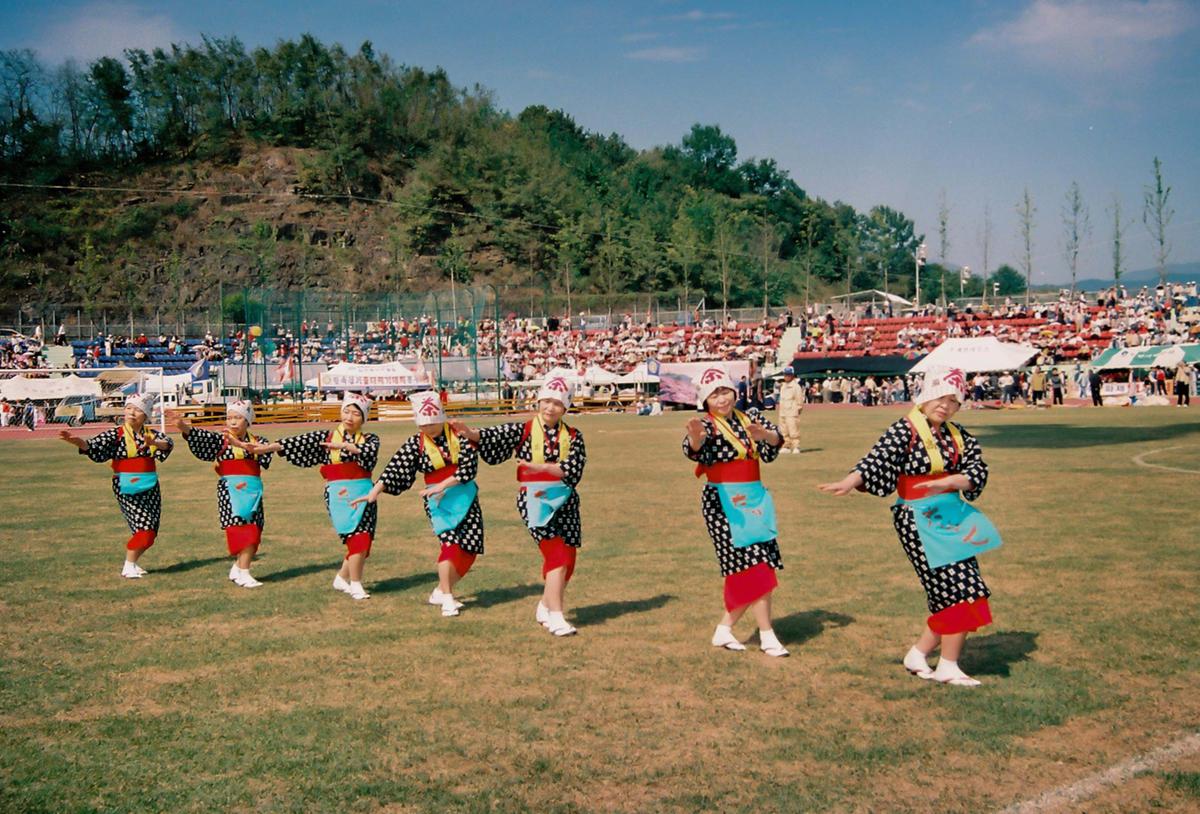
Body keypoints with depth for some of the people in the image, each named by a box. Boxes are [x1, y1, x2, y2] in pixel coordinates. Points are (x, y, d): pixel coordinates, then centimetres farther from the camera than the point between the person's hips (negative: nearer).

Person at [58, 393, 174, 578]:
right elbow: (93, 445, -18)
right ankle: (128, 567, 2)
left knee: (150, 532, 7)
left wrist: (154, 443, -38)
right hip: (126, 489, -4)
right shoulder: (116, 435, -4)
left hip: (150, 488, 4)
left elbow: (168, 443, -15)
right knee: (143, 527, -13)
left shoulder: (152, 434, 4)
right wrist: (77, 441, -39)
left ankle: (132, 563, 28)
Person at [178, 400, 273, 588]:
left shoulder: (257, 441, 10)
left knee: (254, 533, 6)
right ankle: (243, 574, -10)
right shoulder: (221, 440, 4)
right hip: (229, 490, -3)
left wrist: (240, 443, -23)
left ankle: (238, 567, 25)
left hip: (252, 490, 4)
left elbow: (266, 450, -10)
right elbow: (202, 438, -14)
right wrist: (187, 429, -34)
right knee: (241, 530, -13)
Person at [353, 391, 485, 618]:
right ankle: (447, 599, -13)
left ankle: (440, 592, 18)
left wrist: (443, 485, -19)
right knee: (450, 542, -19)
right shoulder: (416, 444, -2)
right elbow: (395, 469, -9)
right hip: (437, 500, -2)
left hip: (466, 496, 2)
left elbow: (469, 467, -13)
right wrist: (375, 490, -21)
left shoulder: (459, 435, -5)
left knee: (470, 549, 1)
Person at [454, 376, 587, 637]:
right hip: (533, 500, -4)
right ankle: (555, 617, -12)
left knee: (568, 560, 8)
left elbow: (573, 468, -11)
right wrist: (470, 433, -32)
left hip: (565, 502, 4)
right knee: (557, 556, -15)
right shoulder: (523, 430, 2)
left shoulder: (573, 436, 5)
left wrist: (541, 466, -22)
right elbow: (493, 437, -13)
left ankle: (545, 608, 30)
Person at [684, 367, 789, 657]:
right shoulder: (707, 425, -9)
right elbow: (693, 449, -31)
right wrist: (695, 437, -55)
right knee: (753, 566, -10)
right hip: (723, 503, -6)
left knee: (753, 568, 8)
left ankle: (724, 629, 19)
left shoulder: (748, 418, 8)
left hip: (755, 499, 7)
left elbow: (776, 440, -7)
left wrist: (764, 433, -30)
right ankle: (767, 636, -2)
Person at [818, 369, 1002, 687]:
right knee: (958, 590, -7)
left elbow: (978, 470, -6)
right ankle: (948, 667, 7)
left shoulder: (958, 436, 7)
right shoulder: (905, 430, -11)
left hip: (952, 516, 7)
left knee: (950, 593, 10)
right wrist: (851, 481, -44)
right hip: (919, 521, -7)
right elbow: (878, 459, -26)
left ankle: (919, 653, 25)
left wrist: (949, 482, -25)